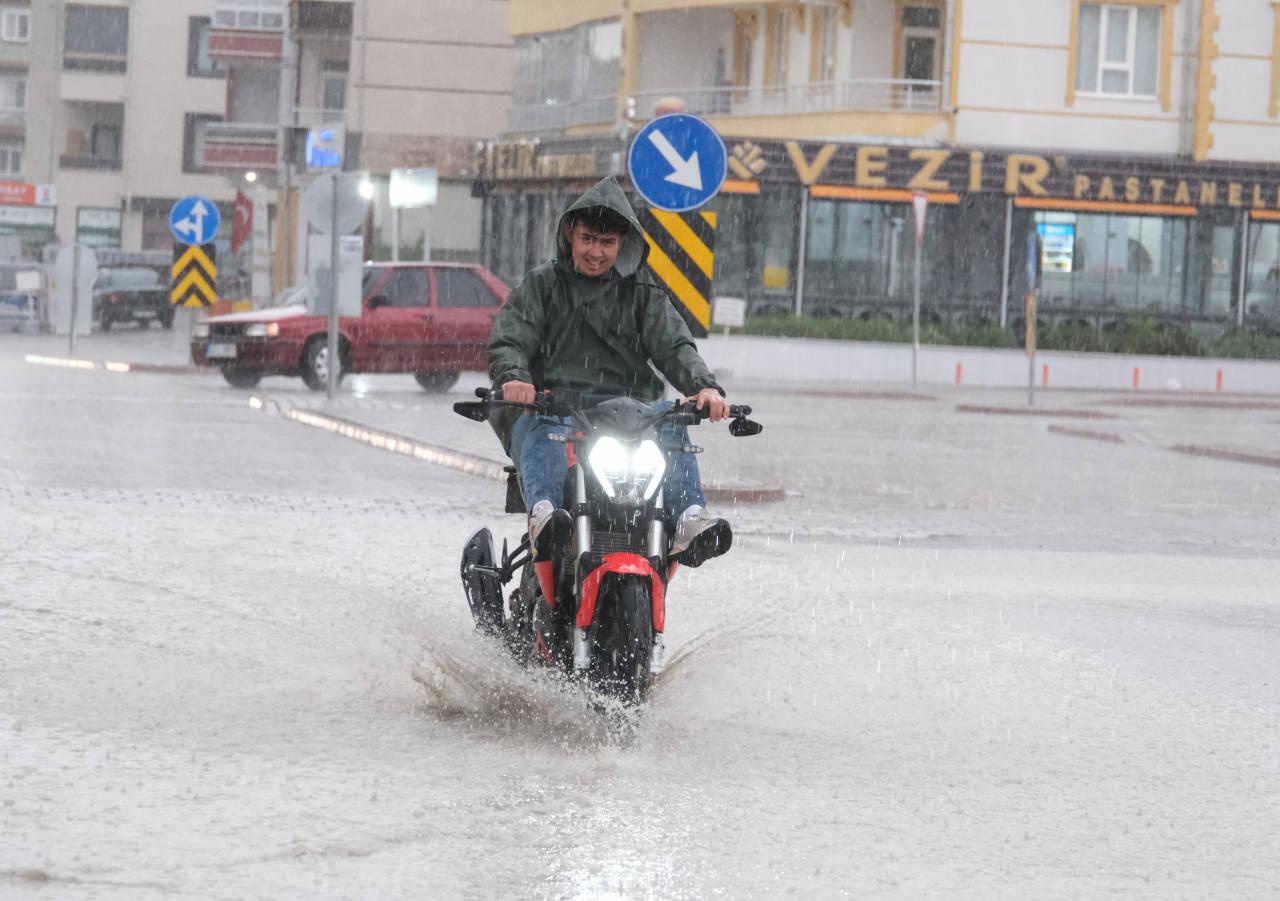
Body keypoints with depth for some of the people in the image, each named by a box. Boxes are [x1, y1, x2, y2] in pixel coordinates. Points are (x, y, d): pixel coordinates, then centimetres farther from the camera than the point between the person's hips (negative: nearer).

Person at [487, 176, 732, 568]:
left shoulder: (641, 292, 18)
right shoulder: (541, 285, 14)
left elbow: (674, 346, 6)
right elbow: (508, 340, 1)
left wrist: (704, 387, -17)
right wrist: (512, 377, -24)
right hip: (552, 404, -1)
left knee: (670, 428, -30)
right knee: (539, 433, -37)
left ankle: (689, 520, -46)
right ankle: (543, 512, -60)